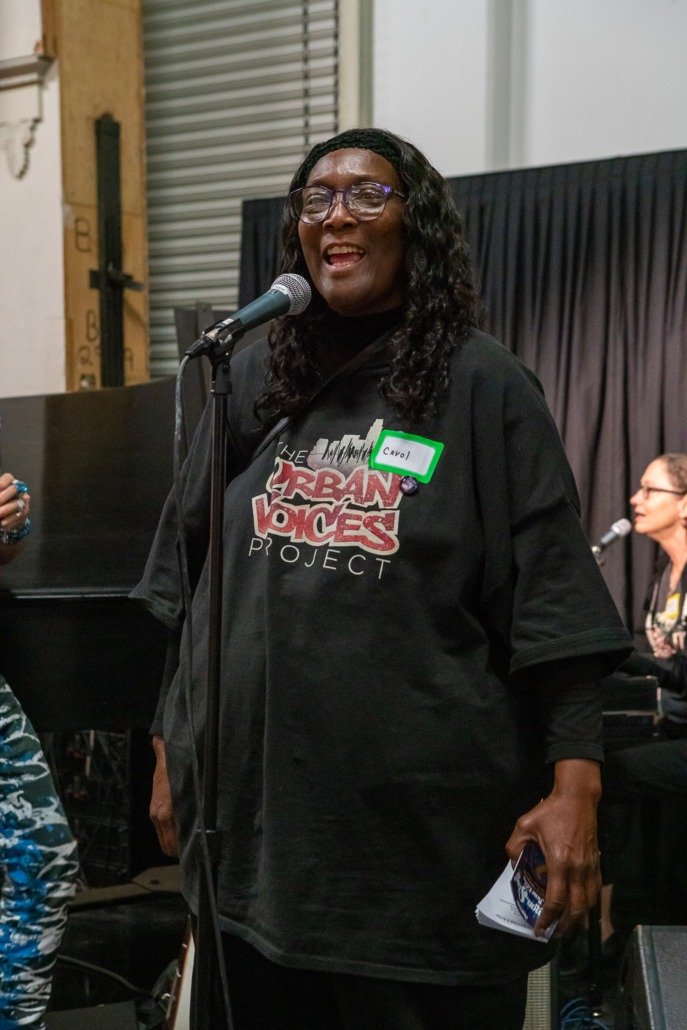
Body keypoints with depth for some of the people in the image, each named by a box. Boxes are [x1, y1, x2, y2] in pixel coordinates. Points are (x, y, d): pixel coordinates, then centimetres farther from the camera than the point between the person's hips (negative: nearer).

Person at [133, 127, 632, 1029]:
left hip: (427, 825, -4)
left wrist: (574, 789, -15)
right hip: (253, 811, 4)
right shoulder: (255, 379, 9)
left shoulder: (482, 385, -3)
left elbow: (552, 608, -7)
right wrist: (171, 755, 13)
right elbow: (188, 590, 14)